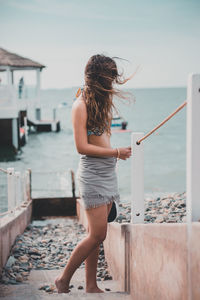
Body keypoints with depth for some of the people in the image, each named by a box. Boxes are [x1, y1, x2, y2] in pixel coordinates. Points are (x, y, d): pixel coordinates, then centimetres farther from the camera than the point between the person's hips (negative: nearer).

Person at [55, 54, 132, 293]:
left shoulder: (102, 100, 13)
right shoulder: (81, 105, -12)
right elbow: (82, 147, -17)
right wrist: (116, 152, -13)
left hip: (108, 171, 8)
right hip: (92, 173, -8)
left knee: (95, 234, 9)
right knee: (97, 234, -8)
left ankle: (91, 286, 14)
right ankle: (63, 280, 6)